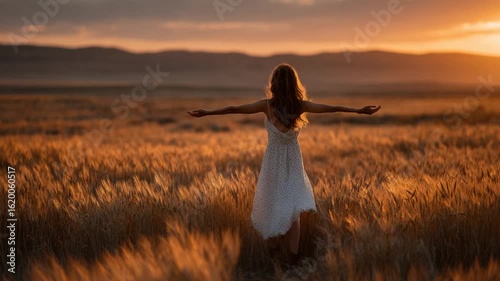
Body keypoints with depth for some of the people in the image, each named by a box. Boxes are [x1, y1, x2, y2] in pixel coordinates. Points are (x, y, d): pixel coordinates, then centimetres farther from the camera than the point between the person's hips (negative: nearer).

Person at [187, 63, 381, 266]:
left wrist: (206, 113, -4)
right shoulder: (301, 105, -9)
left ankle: (272, 246, 30)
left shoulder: (267, 105, -13)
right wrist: (359, 111, 4)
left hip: (273, 162, -1)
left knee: (271, 203, 17)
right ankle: (293, 254, -1)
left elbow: (233, 109, -11)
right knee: (292, 208, 8)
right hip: (294, 162, 1)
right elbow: (332, 108, -5)